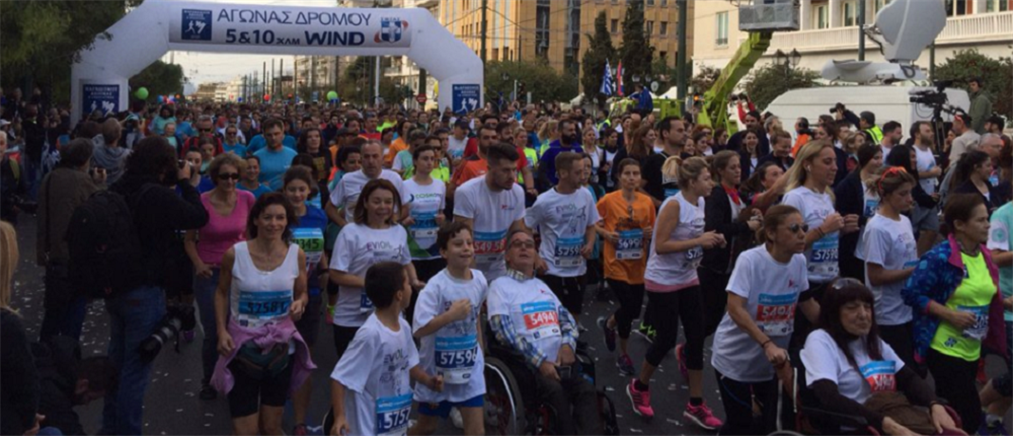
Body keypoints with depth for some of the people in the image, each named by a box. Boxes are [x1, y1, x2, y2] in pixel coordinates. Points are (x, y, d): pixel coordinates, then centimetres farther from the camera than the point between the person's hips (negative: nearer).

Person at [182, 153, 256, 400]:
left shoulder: (247, 199, -6)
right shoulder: (202, 202, -12)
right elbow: (189, 239, 0)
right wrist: (198, 264, -13)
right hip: (209, 274, -2)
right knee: (213, 333, 4)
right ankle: (208, 380, 27)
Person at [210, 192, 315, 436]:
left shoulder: (297, 255, -6)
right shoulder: (234, 254, -10)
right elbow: (221, 293, 4)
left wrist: (299, 304, -15)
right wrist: (221, 331, -7)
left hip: (281, 346, 2)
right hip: (242, 345, -2)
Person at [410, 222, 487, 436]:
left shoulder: (480, 280, -4)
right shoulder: (436, 286, -21)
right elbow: (419, 330, -28)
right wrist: (451, 315, -33)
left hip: (469, 367, 4)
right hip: (437, 368, -3)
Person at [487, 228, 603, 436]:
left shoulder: (542, 285, 26)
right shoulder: (500, 286, 4)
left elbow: (566, 318, 20)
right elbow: (505, 332, -8)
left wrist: (567, 344, -5)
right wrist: (540, 362, -17)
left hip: (561, 360, 5)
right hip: (527, 364, -5)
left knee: (586, 390, -24)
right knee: (556, 392, -34)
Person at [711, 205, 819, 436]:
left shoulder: (799, 262, -4)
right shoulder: (749, 260, -22)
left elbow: (808, 305, 9)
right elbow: (735, 309, -28)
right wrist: (767, 344, -37)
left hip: (770, 361, 6)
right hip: (735, 358, -5)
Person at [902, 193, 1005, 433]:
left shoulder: (984, 255, 6)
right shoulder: (940, 257, -17)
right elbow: (911, 293, -20)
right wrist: (950, 315, -23)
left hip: (972, 350, 8)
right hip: (944, 349, -8)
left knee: (951, 411, 17)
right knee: (970, 416, -8)